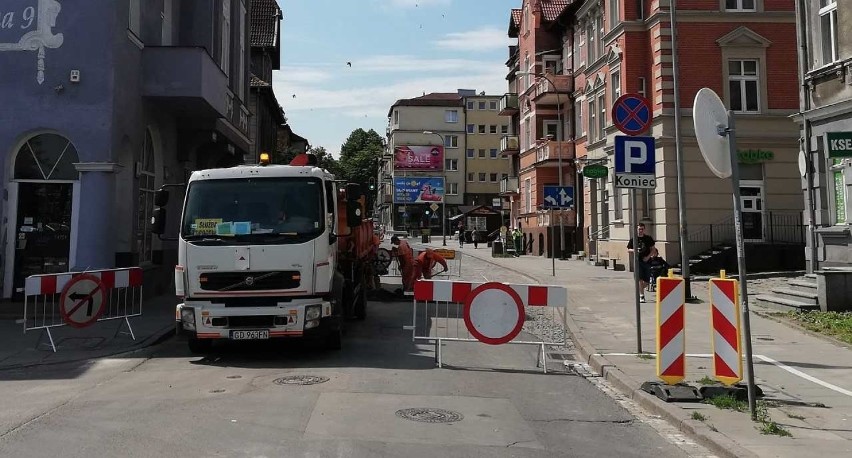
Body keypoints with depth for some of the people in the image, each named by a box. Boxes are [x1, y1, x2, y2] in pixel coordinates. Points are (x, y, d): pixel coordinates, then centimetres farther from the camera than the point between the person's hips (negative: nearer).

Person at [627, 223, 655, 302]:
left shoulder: (648, 238, 4)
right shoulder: (633, 239, 2)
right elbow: (628, 249, 6)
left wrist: (648, 256, -9)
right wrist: (634, 250, -15)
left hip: (646, 261, 2)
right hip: (638, 261, -2)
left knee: (646, 282, 5)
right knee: (640, 279, -14)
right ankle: (641, 295, -7)